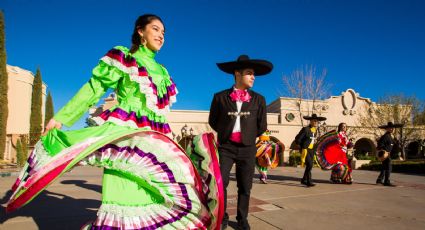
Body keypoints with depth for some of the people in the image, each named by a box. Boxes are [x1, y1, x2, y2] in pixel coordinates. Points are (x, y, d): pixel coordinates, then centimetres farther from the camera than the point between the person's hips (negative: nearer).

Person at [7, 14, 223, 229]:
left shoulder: (161, 71, 19)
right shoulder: (122, 57, 3)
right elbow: (93, 89, 0)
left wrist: (164, 141, 22)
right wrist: (61, 117, -3)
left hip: (153, 141, 6)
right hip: (124, 136, -6)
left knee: (148, 199, 6)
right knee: (123, 195, -8)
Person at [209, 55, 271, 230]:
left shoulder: (258, 100, 4)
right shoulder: (220, 97, -1)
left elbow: (262, 126, 10)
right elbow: (213, 121, 10)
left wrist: (249, 137, 12)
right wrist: (225, 133, 10)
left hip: (247, 149, 2)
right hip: (226, 147, -1)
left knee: (245, 187, 8)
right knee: (220, 183, -4)